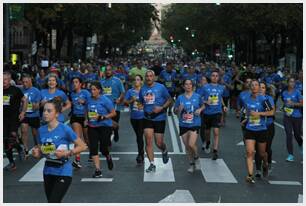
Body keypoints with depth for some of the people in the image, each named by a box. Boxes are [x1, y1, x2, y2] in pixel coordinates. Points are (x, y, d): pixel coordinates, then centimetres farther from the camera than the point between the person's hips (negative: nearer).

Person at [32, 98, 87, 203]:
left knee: (53, 201, -13)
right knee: (50, 200, 16)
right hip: (48, 171, 6)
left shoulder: (65, 129, -14)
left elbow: (83, 146, -9)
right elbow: (40, 153, 13)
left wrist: (66, 153, -20)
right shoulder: (41, 130, 2)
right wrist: (36, 153, -9)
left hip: (63, 172, -6)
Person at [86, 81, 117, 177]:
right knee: (93, 148, -5)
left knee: (103, 148, -4)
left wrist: (102, 117, -19)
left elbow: (113, 113, -9)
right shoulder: (89, 100, 5)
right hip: (92, 127, 5)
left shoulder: (105, 100, -11)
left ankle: (108, 158, 33)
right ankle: (98, 170, 1)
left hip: (105, 127, -4)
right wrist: (87, 119, 8)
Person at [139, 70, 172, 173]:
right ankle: (152, 164, 0)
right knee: (148, 141, -8)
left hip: (159, 118, -3)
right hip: (147, 118, 3)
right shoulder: (143, 89, 6)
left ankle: (165, 151, 38)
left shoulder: (161, 87, -6)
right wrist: (144, 110, 3)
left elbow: (169, 100, -1)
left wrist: (161, 108, -17)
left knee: (159, 143, 2)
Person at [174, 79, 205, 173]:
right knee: (187, 146, 9)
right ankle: (191, 164, 28)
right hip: (183, 125, 2)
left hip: (195, 124, -2)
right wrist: (179, 109, -17)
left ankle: (196, 158, 13)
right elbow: (175, 111, 5)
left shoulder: (197, 96, -3)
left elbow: (203, 106, 14)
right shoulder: (180, 97, 0)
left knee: (191, 144, -17)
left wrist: (200, 109, -8)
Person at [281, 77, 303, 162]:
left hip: (297, 117, -3)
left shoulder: (297, 92, -6)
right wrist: (284, 108, 11)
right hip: (287, 117, 3)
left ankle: (301, 145, 44)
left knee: (297, 134, 8)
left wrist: (293, 103, -21)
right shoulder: (284, 93, 7)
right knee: (288, 135, -5)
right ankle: (290, 155, 0)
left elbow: (302, 103, -10)